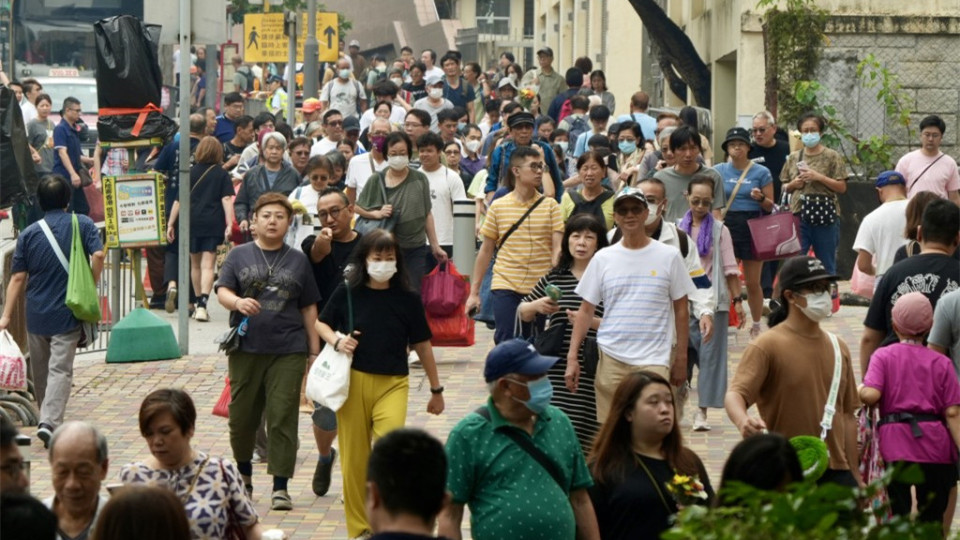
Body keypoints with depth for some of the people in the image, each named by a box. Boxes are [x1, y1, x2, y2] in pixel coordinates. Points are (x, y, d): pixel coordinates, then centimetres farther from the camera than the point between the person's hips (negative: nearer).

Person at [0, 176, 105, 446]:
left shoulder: (29, 234, 1)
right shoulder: (82, 224, -3)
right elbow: (98, 255, -17)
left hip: (36, 314, 2)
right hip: (68, 313, -2)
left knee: (39, 371, 17)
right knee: (60, 370, -5)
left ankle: (47, 419, 31)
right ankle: (50, 422, -21)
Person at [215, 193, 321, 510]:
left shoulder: (298, 260, 10)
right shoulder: (239, 256, 7)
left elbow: (308, 307, 12)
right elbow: (222, 291, -2)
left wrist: (314, 349, 8)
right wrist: (238, 302, -25)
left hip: (288, 352, 0)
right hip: (246, 349, 0)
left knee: (282, 418, -5)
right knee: (242, 416, 8)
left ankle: (280, 487, -1)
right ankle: (243, 475, 30)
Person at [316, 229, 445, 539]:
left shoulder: (407, 299, 0)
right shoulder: (347, 293, -1)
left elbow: (422, 345, 8)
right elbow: (321, 324, 13)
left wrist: (436, 389, 14)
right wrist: (336, 340, -9)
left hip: (392, 385, -1)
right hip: (353, 382, 1)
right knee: (354, 458, 7)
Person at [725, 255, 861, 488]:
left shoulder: (838, 347, 13)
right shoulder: (766, 346, -6)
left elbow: (847, 414, 17)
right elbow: (735, 394, -18)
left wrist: (854, 473, 15)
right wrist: (743, 421, -41)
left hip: (835, 470, 6)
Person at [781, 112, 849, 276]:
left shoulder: (832, 157, 2)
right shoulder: (794, 158, 12)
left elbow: (842, 187, -2)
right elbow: (784, 187, 18)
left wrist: (819, 177, -12)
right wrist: (793, 184, -3)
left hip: (825, 215, -2)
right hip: (798, 215, 2)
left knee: (826, 264, 5)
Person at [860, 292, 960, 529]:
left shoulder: (883, 356, 3)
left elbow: (871, 395, -13)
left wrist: (858, 390, 8)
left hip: (895, 442, -1)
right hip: (934, 444, 1)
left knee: (898, 518, 4)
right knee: (932, 520, 10)